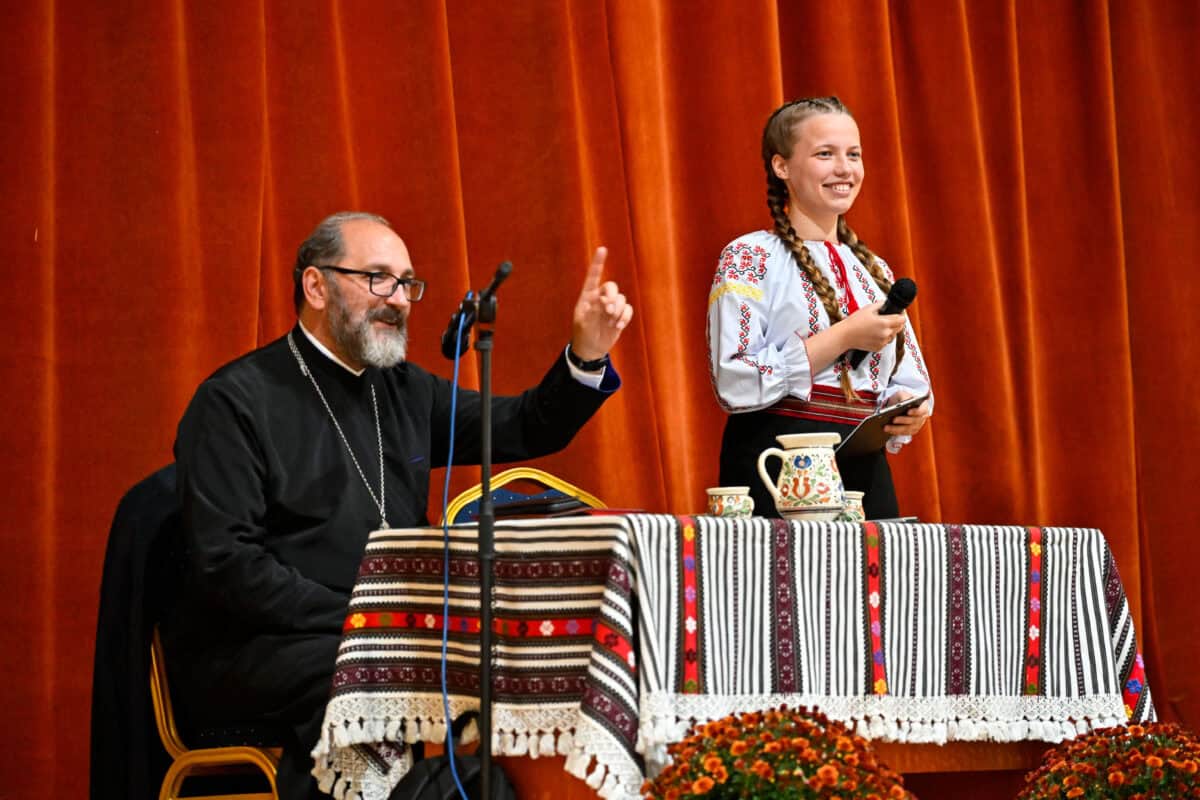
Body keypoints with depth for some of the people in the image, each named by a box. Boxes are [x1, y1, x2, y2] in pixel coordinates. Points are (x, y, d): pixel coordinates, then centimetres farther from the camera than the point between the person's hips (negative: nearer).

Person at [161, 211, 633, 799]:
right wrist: (353, 618, -19)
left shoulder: (404, 390, 17)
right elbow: (225, 565, -14)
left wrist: (587, 354, 4)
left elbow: (528, 428, 22)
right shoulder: (236, 401, -5)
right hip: (249, 656, -6)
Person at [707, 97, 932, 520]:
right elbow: (734, 385, -15)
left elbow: (910, 381, 20)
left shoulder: (875, 271, 17)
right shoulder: (750, 259, -3)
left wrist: (907, 411, -4)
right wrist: (843, 338, -15)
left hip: (867, 475, 6)